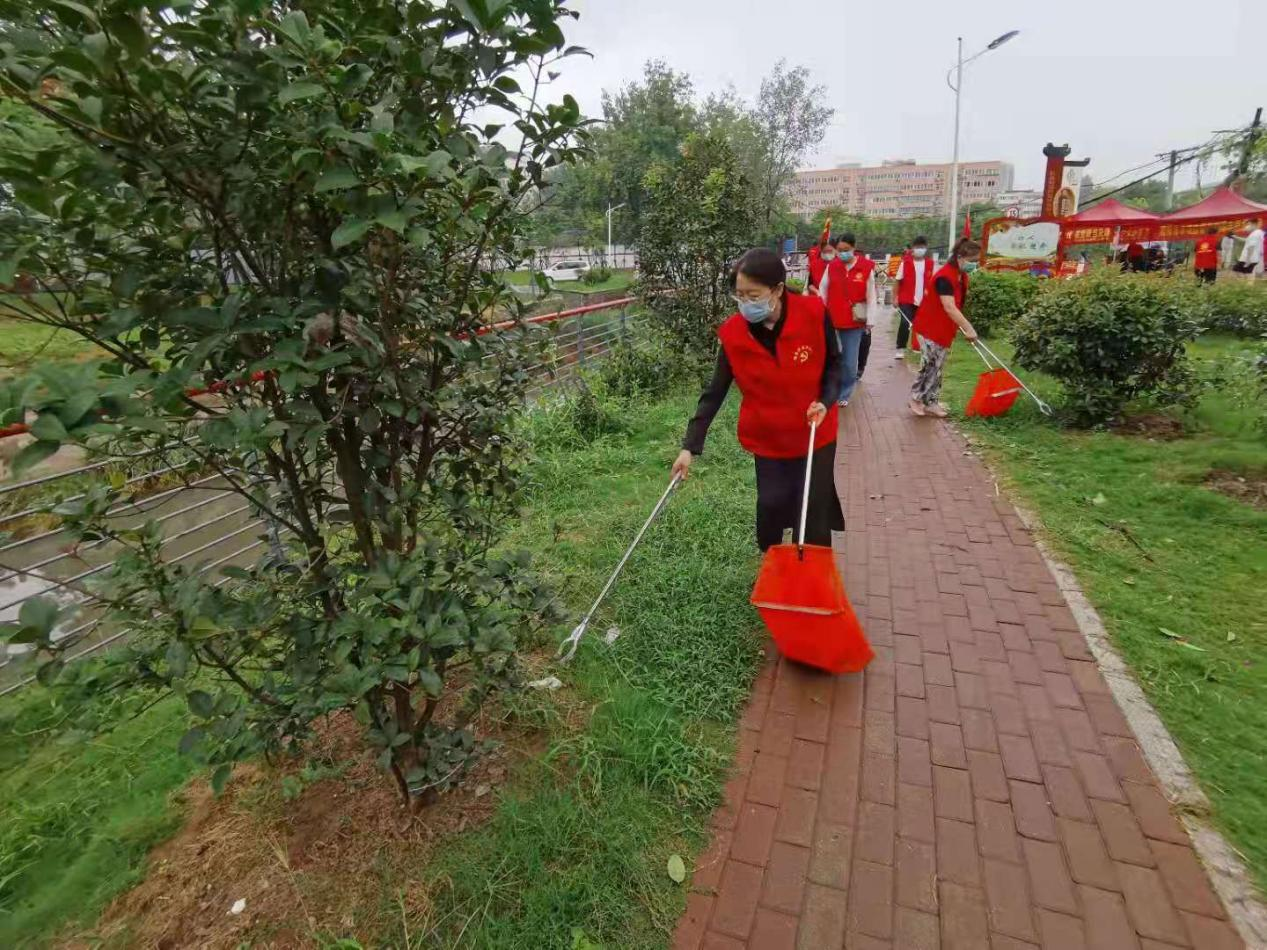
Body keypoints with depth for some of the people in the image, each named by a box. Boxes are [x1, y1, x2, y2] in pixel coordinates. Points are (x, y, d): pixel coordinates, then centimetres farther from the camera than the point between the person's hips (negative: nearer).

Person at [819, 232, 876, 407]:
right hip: (832, 320, 1)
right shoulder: (831, 267, 2)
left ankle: (844, 394, 21)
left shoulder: (867, 267, -5)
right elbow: (822, 292, 8)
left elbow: (871, 296, -1)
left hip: (855, 323, -1)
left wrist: (870, 321, -1)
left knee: (849, 362, 5)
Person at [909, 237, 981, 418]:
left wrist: (964, 328, 9)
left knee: (938, 366, 9)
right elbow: (949, 308, -29)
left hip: (945, 328, 9)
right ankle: (916, 398, 7)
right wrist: (968, 328, -29)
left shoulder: (961, 276, 6)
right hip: (930, 327, -9)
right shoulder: (944, 277, -23)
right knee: (931, 364, -8)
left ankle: (930, 402, 15)